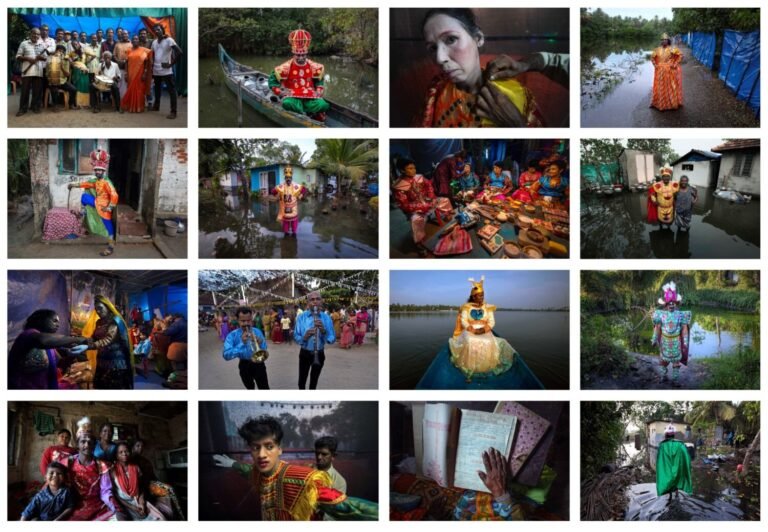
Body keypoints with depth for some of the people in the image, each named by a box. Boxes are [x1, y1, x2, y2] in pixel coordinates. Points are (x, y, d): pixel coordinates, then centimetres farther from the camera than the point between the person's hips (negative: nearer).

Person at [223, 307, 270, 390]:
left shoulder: (257, 332, -7)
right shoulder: (232, 335, -12)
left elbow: (264, 350, -5)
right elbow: (226, 355, -24)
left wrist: (259, 344, -29)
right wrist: (242, 344, -33)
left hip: (258, 364, -1)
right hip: (244, 365, 1)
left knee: (264, 388, -7)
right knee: (250, 388, 21)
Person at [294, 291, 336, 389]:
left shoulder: (326, 318, -7)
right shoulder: (301, 317, -8)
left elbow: (332, 339, -11)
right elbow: (295, 337, -9)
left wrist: (324, 331, -32)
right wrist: (304, 337, -32)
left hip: (319, 354, 1)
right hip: (305, 353, 0)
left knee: (313, 382, 15)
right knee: (301, 382, 5)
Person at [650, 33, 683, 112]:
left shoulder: (672, 49, -7)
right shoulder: (658, 49, 5)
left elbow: (681, 56, -8)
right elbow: (652, 57, 17)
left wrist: (675, 64, -13)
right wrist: (655, 65, 4)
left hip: (670, 71, -4)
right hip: (660, 72, 4)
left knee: (671, 87, 1)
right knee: (660, 87, 8)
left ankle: (672, 103, 9)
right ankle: (659, 103, 19)